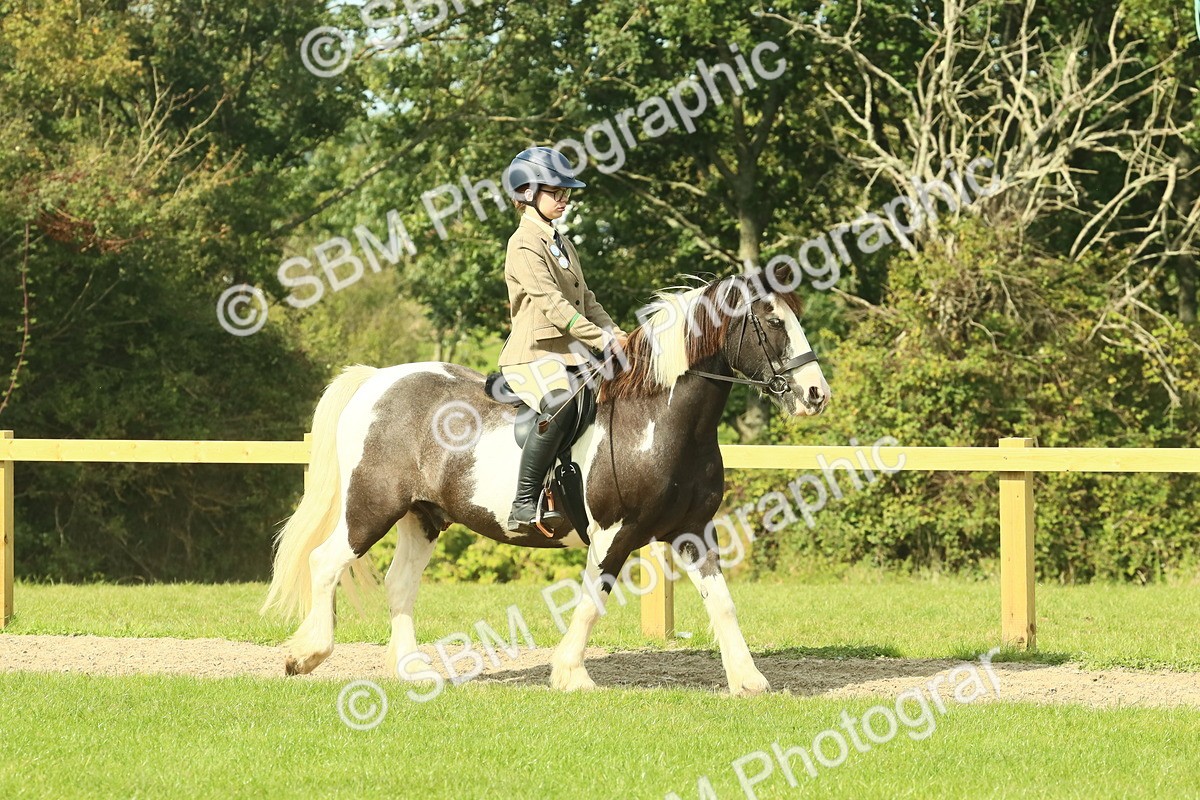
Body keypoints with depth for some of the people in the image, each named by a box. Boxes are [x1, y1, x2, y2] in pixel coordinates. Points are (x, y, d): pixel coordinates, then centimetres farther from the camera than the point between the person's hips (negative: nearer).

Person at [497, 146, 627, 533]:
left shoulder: (562, 244, 21)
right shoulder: (525, 244, -8)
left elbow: (585, 299, 21)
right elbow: (551, 302, -18)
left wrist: (613, 333, 3)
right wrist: (601, 339, -23)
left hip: (570, 354, 10)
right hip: (534, 354, -10)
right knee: (560, 407, -36)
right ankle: (524, 507, -36)